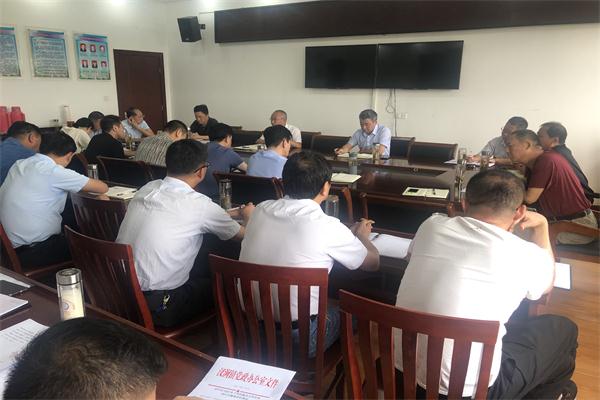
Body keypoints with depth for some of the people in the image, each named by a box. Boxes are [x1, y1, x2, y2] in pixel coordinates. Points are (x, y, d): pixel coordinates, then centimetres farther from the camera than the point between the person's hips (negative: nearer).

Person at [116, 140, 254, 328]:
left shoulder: (147, 188, 1)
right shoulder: (198, 204, -17)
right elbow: (242, 234, -1)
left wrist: (234, 212, 28)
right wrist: (247, 215, 21)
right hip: (155, 308, -6)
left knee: (199, 278, 26)